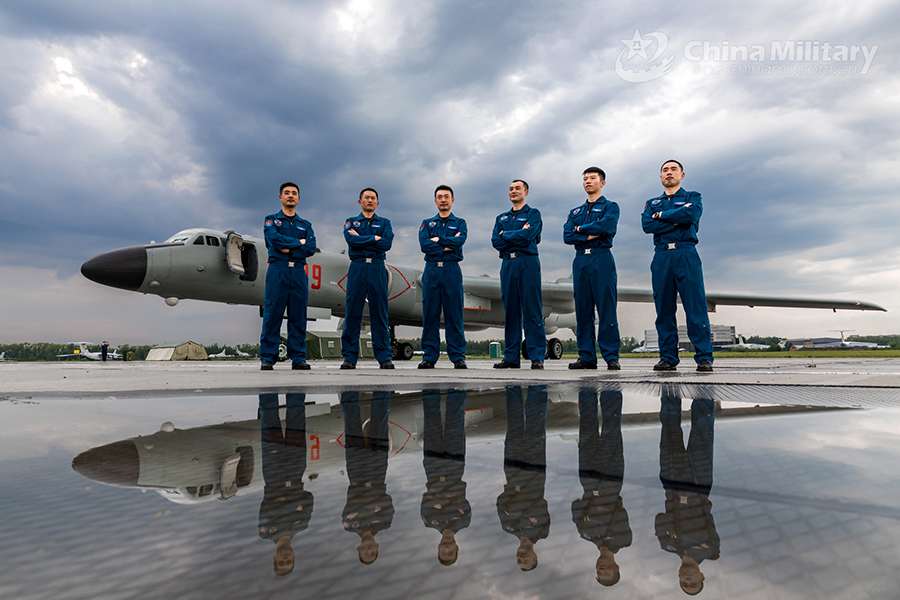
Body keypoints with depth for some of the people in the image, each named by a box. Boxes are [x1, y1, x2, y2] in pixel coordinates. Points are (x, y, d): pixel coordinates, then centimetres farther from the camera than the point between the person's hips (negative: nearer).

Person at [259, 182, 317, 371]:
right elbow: (273, 238, -10)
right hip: (277, 270, -2)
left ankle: (298, 358, 5)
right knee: (272, 315, -5)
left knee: (298, 316, 1)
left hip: (299, 272, 3)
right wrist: (298, 242, -3)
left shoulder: (305, 225, 19)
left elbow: (311, 248, 2)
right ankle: (267, 358, 0)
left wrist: (288, 249, -7)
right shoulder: (271, 220, 12)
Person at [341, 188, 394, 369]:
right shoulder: (351, 222, 14)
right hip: (357, 267, 0)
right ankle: (349, 357, 4)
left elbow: (387, 244, -5)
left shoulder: (384, 223, 15)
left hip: (377, 268, 0)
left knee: (379, 313, 0)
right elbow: (351, 241, -8)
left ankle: (384, 357, 3)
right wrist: (374, 238, -6)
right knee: (352, 313, -1)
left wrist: (361, 239, -5)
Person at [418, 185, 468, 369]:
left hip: (452, 271, -1)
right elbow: (424, 244, -4)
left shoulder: (460, 223, 13)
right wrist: (447, 246, -7)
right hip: (431, 271, 1)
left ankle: (458, 357, 2)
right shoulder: (427, 223, 16)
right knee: (430, 315, 1)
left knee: (454, 315, -2)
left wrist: (437, 240, -4)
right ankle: (429, 357, 6)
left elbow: (459, 241, -9)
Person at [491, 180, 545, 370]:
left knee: (532, 310, -7)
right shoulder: (501, 218, 22)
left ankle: (537, 357, -5)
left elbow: (527, 236, -11)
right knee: (510, 311, 4)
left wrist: (506, 235, 1)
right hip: (508, 265, 5)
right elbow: (495, 242, 5)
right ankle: (511, 357, 8)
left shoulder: (533, 214, 8)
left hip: (528, 263, -4)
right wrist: (518, 236, -4)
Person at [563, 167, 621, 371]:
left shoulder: (610, 207, 9)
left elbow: (605, 226, -13)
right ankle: (586, 357, 7)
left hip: (602, 259, -5)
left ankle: (611, 357, -5)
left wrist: (580, 228, -1)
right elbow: (567, 236, 5)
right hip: (580, 261, 5)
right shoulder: (575, 212, 21)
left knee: (606, 308, -8)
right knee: (582, 310, 2)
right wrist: (589, 235, -7)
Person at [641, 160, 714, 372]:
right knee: (664, 309, 0)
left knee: (696, 307, -8)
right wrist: (677, 221, -6)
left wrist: (662, 215, 0)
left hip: (686, 255, -2)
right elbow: (646, 225, 0)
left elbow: (692, 214, -9)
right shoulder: (652, 203, 21)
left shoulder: (692, 197, 15)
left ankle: (704, 357, -7)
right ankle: (668, 358, 4)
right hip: (661, 257, 2)